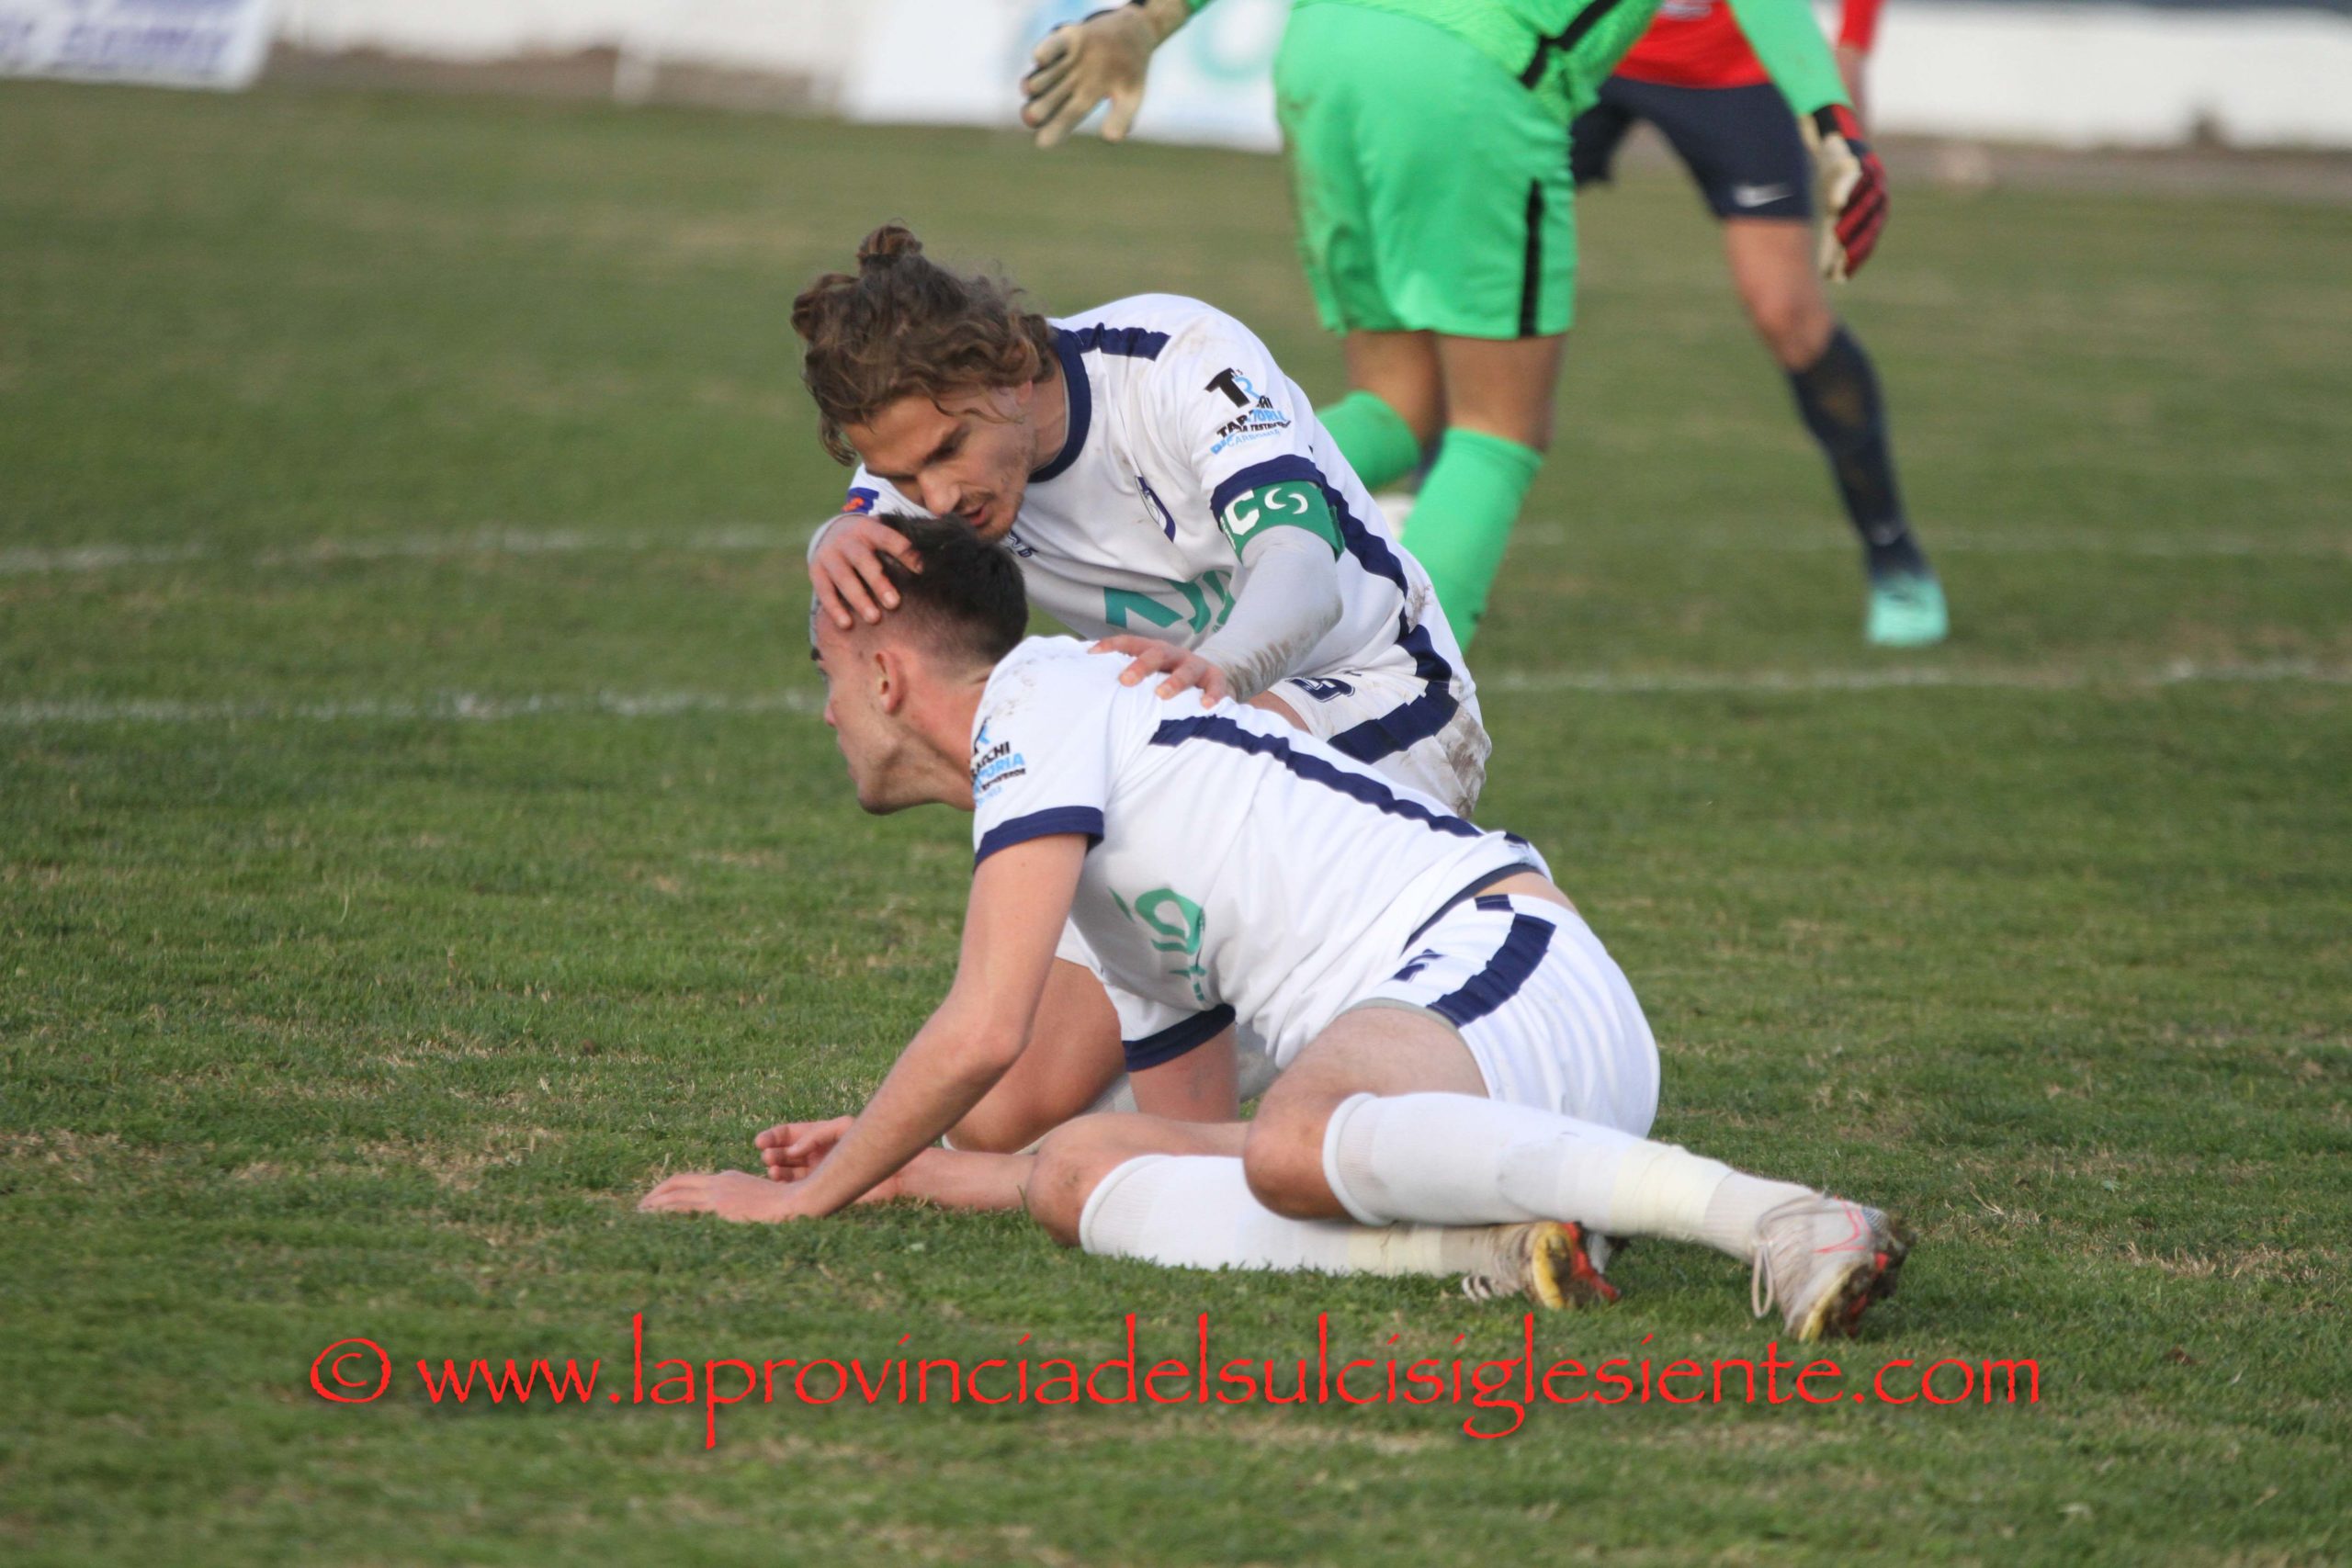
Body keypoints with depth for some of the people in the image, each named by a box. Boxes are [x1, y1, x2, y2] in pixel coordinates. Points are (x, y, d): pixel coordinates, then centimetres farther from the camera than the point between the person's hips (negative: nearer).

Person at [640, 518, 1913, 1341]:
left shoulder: (1039, 695, 3)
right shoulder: (1107, 889, 32)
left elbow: (983, 1033, -8)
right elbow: (1156, 1131, 38)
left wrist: (813, 1196, 6)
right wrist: (909, 1165, 45)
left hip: (1498, 958, -9)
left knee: (1296, 1145, -40)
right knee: (1081, 1171, -5)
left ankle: (1777, 1221, -46)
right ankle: (1495, 1246, -23)